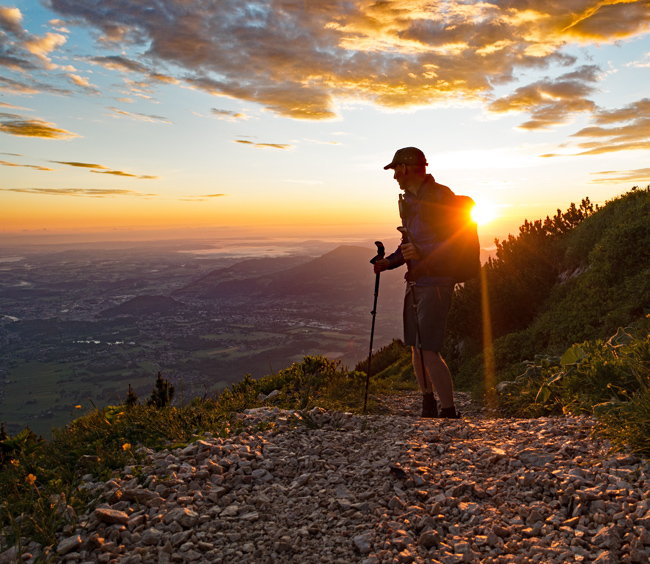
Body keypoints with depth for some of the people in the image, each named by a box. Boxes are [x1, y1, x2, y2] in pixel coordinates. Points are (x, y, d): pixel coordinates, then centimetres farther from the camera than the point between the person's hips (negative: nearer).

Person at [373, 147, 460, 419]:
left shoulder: (441, 196, -11)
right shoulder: (409, 200, 16)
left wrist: (424, 254, -28)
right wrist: (389, 261, 6)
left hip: (436, 282, -9)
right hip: (415, 283, 9)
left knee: (428, 351, -12)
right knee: (416, 348, 13)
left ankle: (449, 413, 1)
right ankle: (428, 408, 30)